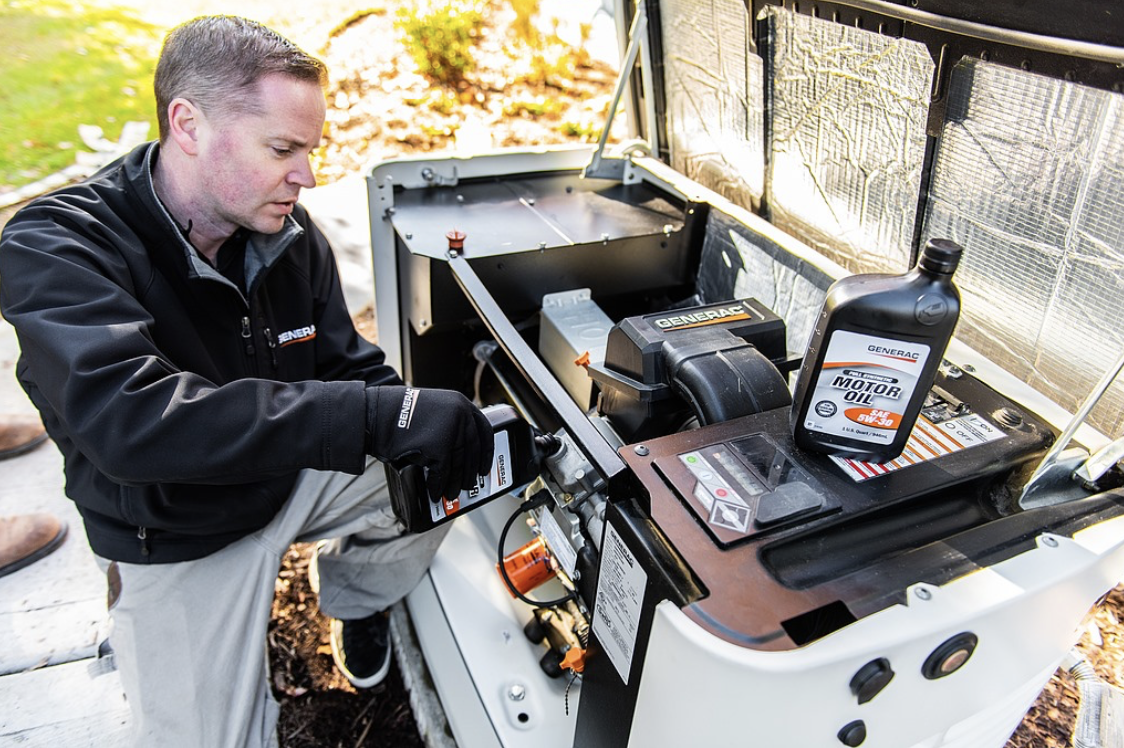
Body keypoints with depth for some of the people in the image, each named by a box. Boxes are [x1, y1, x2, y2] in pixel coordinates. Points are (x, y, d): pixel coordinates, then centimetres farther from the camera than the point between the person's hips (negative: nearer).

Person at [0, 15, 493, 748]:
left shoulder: (289, 232, -10)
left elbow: (348, 363, -3)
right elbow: (131, 419, -44)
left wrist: (424, 437, -24)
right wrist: (381, 415, -51)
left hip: (296, 473, 4)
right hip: (180, 536, -4)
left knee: (438, 487, -9)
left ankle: (354, 598, 22)